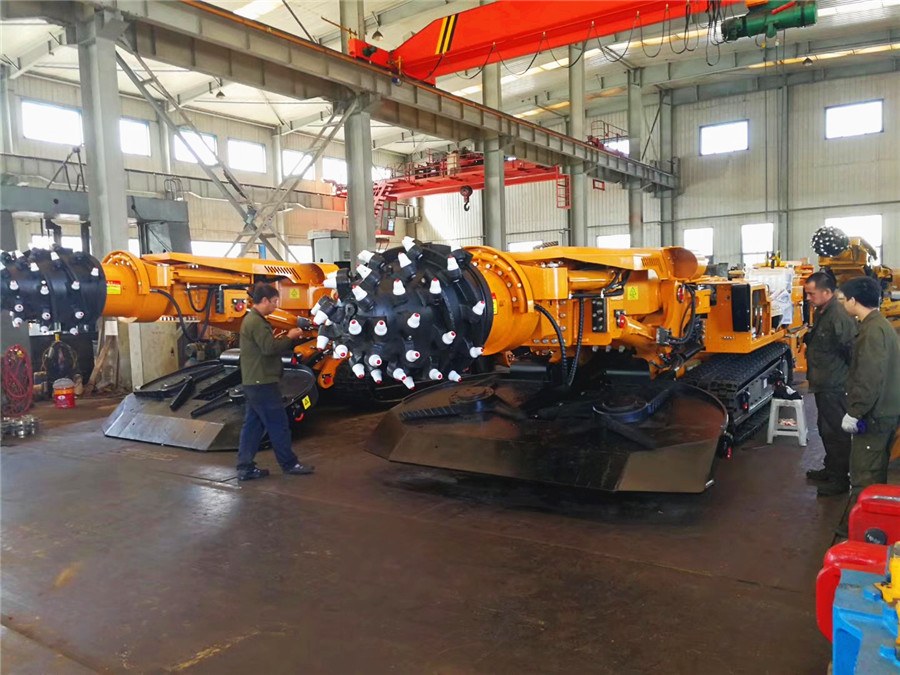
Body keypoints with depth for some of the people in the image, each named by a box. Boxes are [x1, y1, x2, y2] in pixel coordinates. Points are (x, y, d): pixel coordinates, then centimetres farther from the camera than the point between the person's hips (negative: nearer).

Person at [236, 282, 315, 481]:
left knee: (252, 424, 11)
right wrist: (289, 338, -11)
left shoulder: (252, 319, 17)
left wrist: (287, 340, 10)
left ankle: (245, 467, 13)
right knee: (278, 424, -1)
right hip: (262, 382, -10)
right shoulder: (256, 321, -17)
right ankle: (289, 464, 8)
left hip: (253, 382, 10)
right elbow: (270, 348, -24)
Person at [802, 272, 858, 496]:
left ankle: (840, 480, 14)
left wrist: (850, 377, -14)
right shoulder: (820, 313, 8)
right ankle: (831, 470, 38)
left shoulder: (839, 317, -23)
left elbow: (853, 351, -23)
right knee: (826, 429, 22)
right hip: (823, 385, 10)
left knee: (836, 432, 2)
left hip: (834, 387, -10)